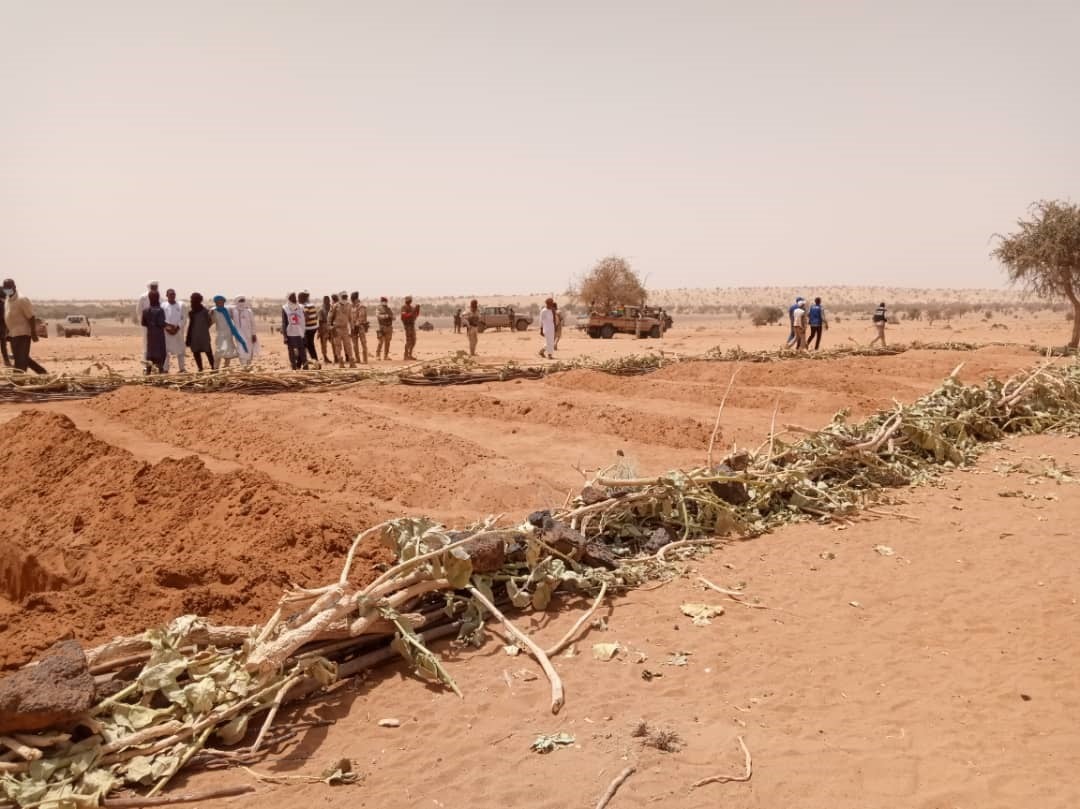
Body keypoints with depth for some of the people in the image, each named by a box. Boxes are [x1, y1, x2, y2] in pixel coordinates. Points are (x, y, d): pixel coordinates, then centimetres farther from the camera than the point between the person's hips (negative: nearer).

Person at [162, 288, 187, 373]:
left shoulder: (181, 305, 5)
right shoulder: (163, 306, 3)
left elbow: (184, 319, 0)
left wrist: (177, 328, -11)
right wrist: (167, 327, -15)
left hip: (178, 331, 1)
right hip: (166, 332, -1)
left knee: (180, 350, 4)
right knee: (165, 351, -2)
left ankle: (182, 369, 12)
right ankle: (165, 369, 1)